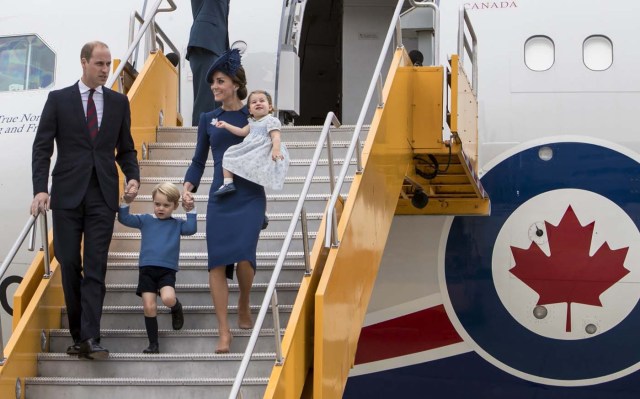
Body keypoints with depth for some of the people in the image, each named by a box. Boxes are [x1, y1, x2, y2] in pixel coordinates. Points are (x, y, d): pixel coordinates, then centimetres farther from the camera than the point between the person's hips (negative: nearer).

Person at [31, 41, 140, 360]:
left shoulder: (119, 102, 9)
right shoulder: (58, 100, 3)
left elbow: (125, 149, 15)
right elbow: (42, 147, 0)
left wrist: (133, 177, -4)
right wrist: (40, 189, -12)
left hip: (103, 195, 1)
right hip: (68, 194, -1)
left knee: (95, 268, -6)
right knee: (70, 266, 3)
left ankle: (90, 338, -11)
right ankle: (78, 335, 14)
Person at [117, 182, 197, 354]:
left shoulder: (176, 224, 9)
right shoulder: (145, 220, 10)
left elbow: (191, 229, -6)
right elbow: (124, 219, 5)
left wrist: (190, 211, -9)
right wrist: (125, 204, -9)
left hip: (167, 270, -1)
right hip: (147, 269, 2)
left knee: (168, 299, -27)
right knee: (149, 307, -4)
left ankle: (176, 307, 10)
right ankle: (153, 344, 7)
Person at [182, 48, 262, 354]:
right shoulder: (208, 119, 10)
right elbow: (199, 160, 11)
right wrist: (188, 186, -1)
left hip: (250, 197, -3)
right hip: (220, 198, 3)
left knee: (244, 255, -17)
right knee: (217, 261, -7)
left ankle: (244, 306, 16)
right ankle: (224, 332, 0)